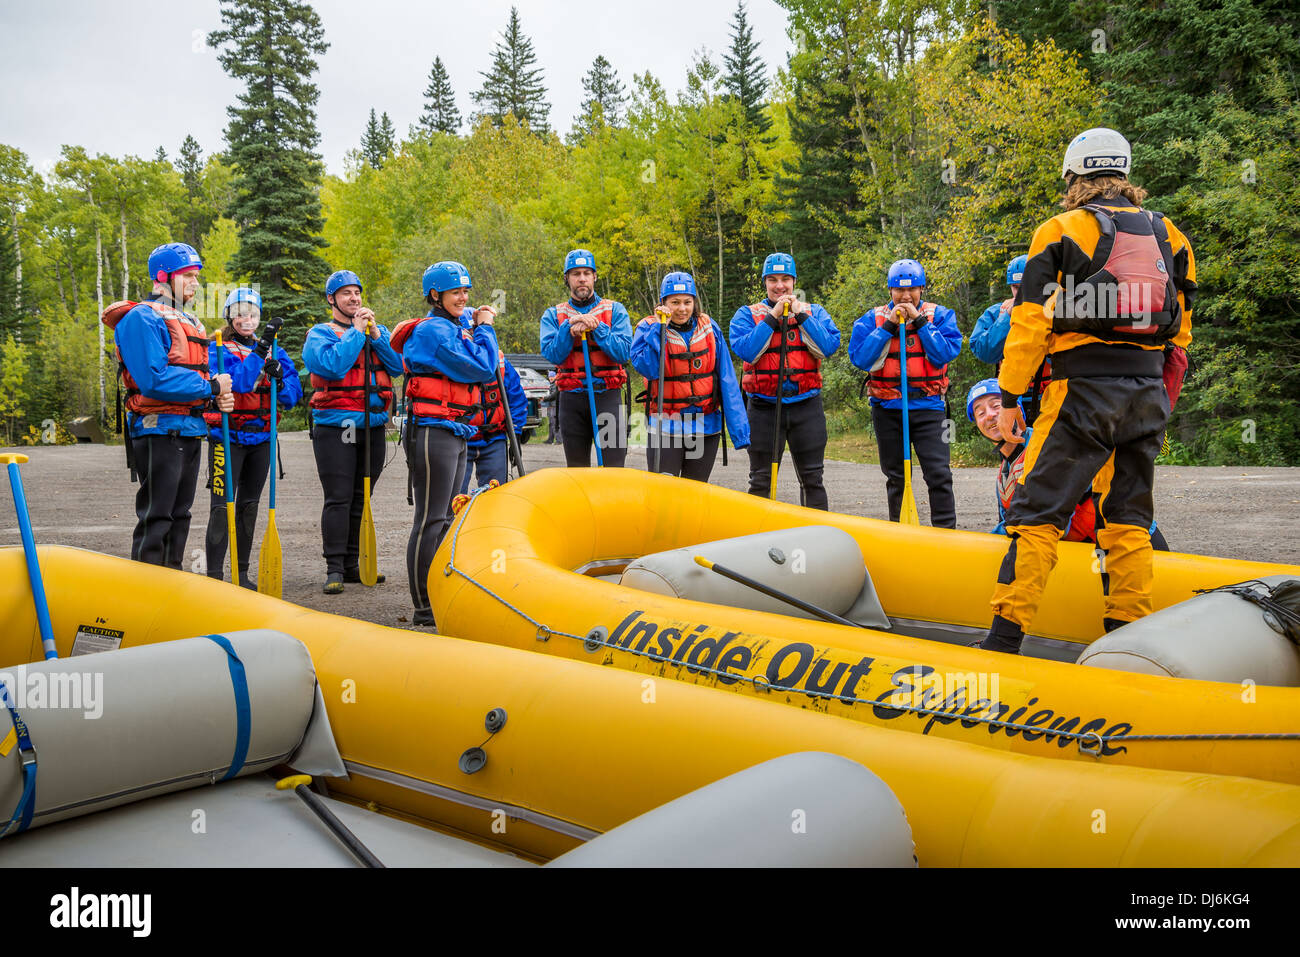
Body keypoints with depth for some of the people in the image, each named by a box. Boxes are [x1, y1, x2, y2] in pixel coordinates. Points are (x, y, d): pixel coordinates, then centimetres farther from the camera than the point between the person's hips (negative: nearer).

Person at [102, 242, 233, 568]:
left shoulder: (190, 323, 19)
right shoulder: (142, 317, -10)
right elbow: (155, 379, -23)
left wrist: (217, 399, 0)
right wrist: (212, 388, -16)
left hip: (190, 430, 9)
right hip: (159, 429, -9)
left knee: (179, 514, 15)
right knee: (156, 517, -8)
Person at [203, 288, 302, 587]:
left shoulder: (274, 350, 9)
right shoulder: (218, 349, -3)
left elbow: (292, 397, 4)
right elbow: (237, 383, -23)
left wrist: (279, 380, -16)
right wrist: (261, 348, -27)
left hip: (261, 438, 5)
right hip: (227, 437, -5)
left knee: (249, 505, 10)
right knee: (222, 505, -9)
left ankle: (241, 573, 19)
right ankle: (213, 575, -7)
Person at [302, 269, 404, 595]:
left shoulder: (378, 331, 15)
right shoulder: (320, 334, 2)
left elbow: (398, 366, 2)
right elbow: (332, 365, -18)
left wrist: (375, 334, -8)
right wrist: (356, 331, -11)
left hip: (373, 427, 5)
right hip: (335, 427, -5)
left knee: (361, 500, 9)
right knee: (338, 500, -8)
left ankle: (352, 565, 17)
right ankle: (334, 569, -4)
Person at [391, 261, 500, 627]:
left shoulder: (456, 326, 18)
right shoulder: (432, 330, -12)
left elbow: (480, 369, 24)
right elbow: (481, 369, -16)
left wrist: (475, 324, 15)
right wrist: (484, 328, -1)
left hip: (456, 433, 10)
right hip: (433, 432, -10)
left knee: (445, 519, 14)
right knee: (430, 520, -6)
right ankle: (424, 607, -1)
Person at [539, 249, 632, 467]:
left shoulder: (615, 310, 7)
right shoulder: (553, 315, 11)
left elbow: (623, 352, -5)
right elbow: (552, 354, -3)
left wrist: (596, 327, -14)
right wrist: (570, 326, -14)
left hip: (607, 397, -2)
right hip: (572, 399, 2)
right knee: (576, 470, 8)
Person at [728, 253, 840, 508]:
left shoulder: (814, 312, 9)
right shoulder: (747, 314, 4)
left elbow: (828, 347, -8)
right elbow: (746, 350, -13)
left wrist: (800, 315, -12)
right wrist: (773, 317, -15)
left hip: (806, 406, 1)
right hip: (764, 408, -1)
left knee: (812, 479, 7)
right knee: (761, 481, 5)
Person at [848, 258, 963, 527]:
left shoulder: (939, 315, 2)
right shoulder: (873, 318, 4)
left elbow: (946, 353, -12)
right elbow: (859, 358, -10)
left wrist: (920, 321, -14)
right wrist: (889, 326, -14)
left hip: (928, 406, -1)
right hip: (887, 409, 2)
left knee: (938, 473, -10)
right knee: (895, 477, 12)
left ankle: (945, 531, -3)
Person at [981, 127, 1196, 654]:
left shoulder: (1061, 231, 0)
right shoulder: (1169, 235, 15)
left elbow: (1029, 326, -5)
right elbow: (1179, 333, 17)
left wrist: (1009, 399, 1)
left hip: (1082, 393, -5)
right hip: (1148, 397, 5)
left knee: (1038, 512, -4)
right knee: (1127, 517, 12)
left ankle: (1005, 638, -8)